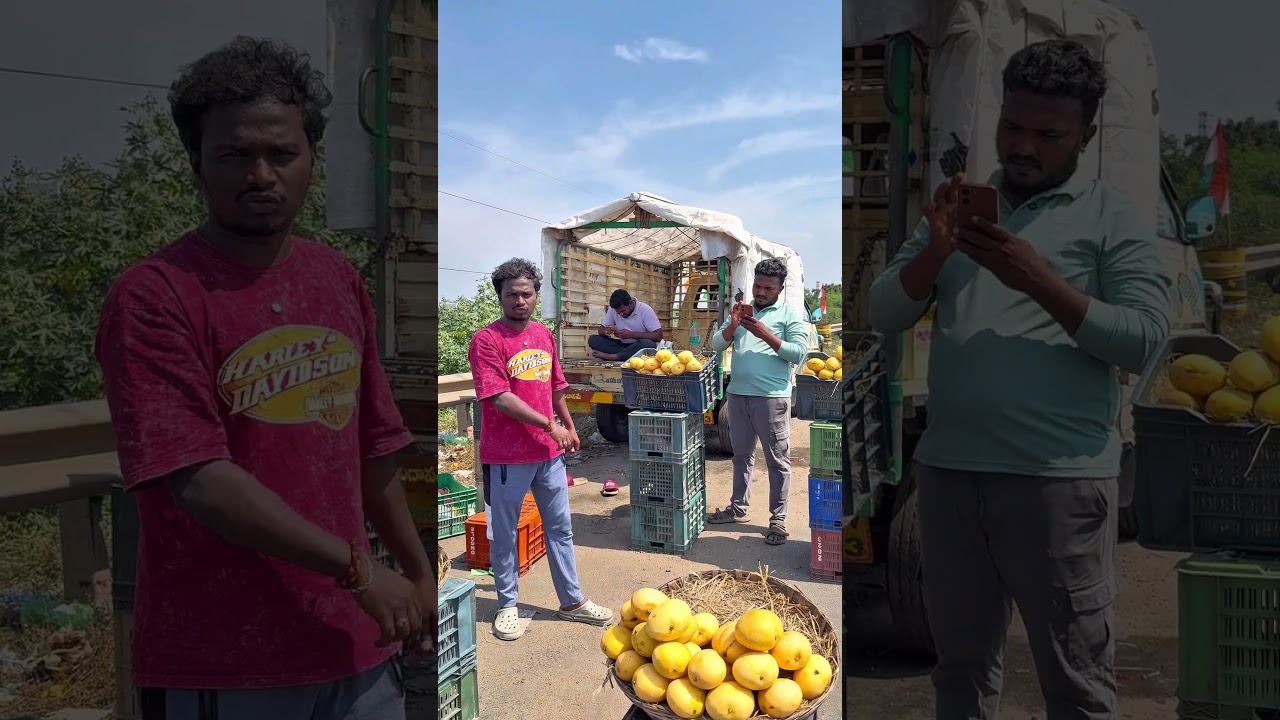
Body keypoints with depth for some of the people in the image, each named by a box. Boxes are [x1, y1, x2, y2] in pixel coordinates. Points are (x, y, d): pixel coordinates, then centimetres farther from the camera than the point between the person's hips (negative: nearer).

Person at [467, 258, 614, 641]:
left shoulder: (544, 335, 9)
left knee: (560, 528, 14)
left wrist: (570, 427, 20)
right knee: (504, 534, 8)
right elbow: (500, 397, -19)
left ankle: (572, 601, 26)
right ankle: (507, 606, 22)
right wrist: (549, 425, -17)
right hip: (506, 456, -6)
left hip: (549, 451, 6)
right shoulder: (486, 340, -12)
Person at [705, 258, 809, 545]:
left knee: (777, 460, 1)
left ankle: (778, 519, 7)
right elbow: (716, 345, 9)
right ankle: (738, 507, 27)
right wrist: (733, 324, -8)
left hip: (772, 397, -5)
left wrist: (765, 334, -16)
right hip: (737, 393, 5)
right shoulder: (742, 311, 15)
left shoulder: (790, 314, 1)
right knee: (742, 454, 15)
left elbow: (799, 353, -9)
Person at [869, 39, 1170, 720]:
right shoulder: (961, 207, 14)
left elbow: (1143, 338, -8)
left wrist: (1038, 280, -17)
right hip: (947, 469, 4)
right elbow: (883, 314, 7)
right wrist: (935, 252, -11)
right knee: (961, 661, 15)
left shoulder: (1114, 218, 2)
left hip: (1059, 477, -4)